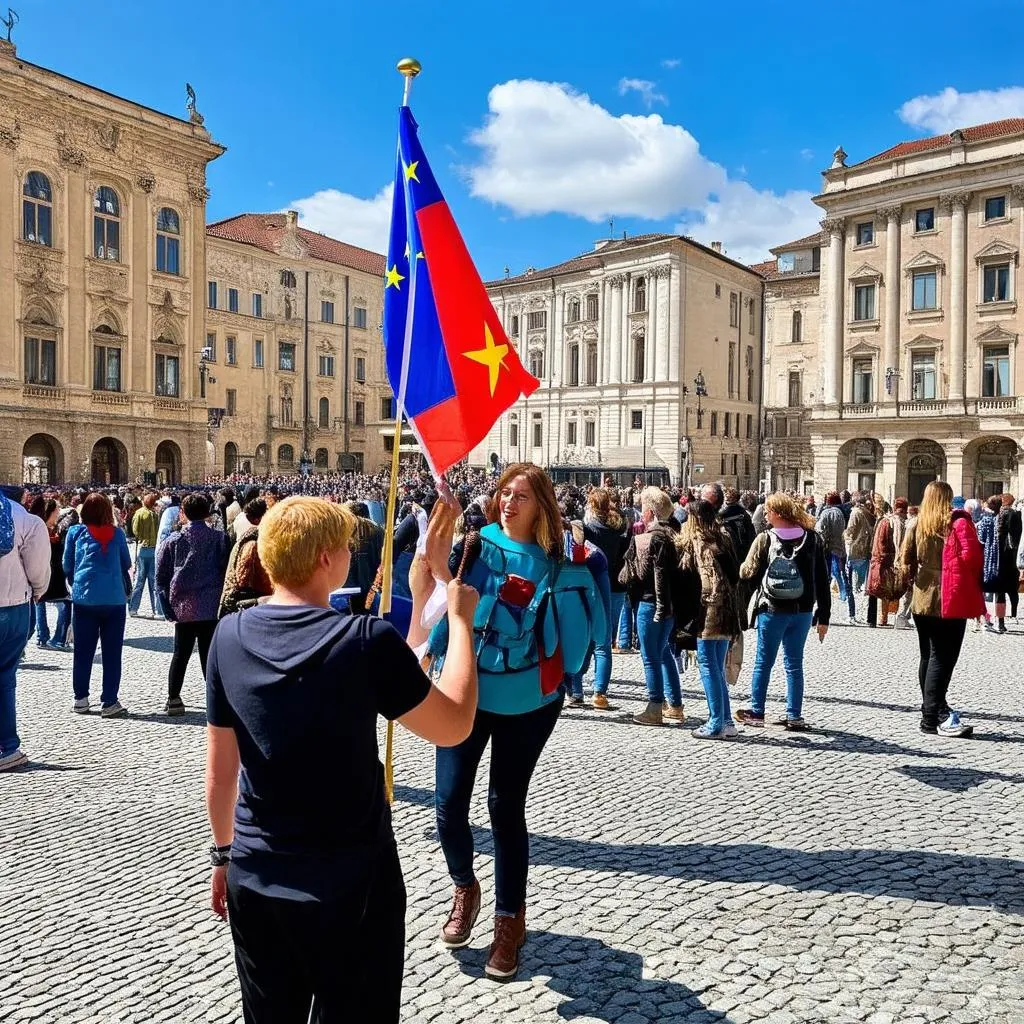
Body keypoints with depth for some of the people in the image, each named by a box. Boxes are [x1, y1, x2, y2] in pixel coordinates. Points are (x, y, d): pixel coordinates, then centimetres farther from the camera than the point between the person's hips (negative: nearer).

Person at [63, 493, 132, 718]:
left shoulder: (75, 532, 3)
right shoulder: (117, 533, 2)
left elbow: (67, 567, 9)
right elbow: (126, 564, 11)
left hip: (84, 598, 1)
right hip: (114, 599, -1)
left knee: (83, 651, 11)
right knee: (112, 652, 3)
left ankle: (81, 699, 17)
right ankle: (109, 702, 2)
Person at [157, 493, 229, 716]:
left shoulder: (174, 540, 3)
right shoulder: (219, 538, -2)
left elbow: (161, 576, 5)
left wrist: (169, 607, 10)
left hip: (182, 608, 2)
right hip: (211, 608, -1)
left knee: (180, 654, 13)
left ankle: (173, 699, 14)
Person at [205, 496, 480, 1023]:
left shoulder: (230, 636, -5)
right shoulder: (366, 640, -19)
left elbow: (218, 769, 4)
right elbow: (454, 726, -10)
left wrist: (225, 853, 18)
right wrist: (460, 618, -3)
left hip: (254, 879, 4)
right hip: (351, 882, -4)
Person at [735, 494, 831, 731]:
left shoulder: (765, 539, -10)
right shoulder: (812, 539, 0)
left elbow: (748, 573, -8)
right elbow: (822, 580, 2)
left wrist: (741, 567, 17)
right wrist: (824, 616, 8)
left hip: (772, 610, -3)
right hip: (803, 611, 3)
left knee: (763, 662, 9)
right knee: (794, 664, 12)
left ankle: (756, 711, 16)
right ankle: (794, 715, 14)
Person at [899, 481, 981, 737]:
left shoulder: (916, 525, 6)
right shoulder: (957, 522, -8)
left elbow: (905, 558, 4)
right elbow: (972, 557, -16)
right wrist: (973, 586, -2)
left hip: (922, 600, 5)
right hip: (951, 601, -5)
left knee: (928, 656, 14)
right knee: (943, 658, -5)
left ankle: (930, 713, 21)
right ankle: (936, 716, -10)